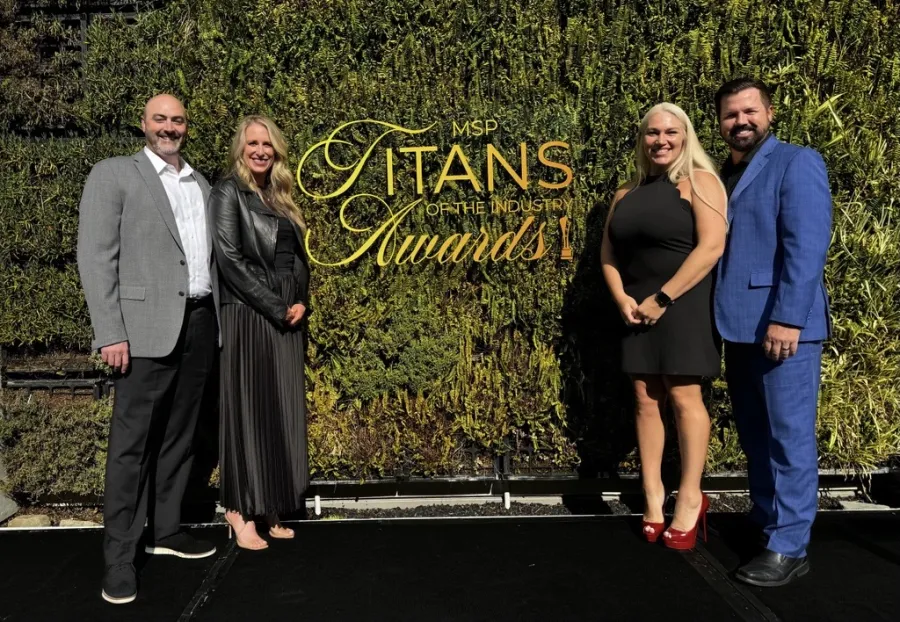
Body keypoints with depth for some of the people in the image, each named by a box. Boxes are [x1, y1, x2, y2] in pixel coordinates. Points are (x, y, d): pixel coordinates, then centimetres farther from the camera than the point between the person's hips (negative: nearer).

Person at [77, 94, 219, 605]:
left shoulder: (202, 184, 17)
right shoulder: (113, 174, 1)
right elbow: (97, 258, -6)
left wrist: (216, 322, 9)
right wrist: (112, 333, -14)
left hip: (200, 323, 6)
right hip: (148, 327, -5)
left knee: (180, 436, 13)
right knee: (132, 442, -1)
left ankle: (166, 529, 26)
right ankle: (120, 555, 9)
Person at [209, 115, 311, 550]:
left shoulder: (281, 198, 17)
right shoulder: (228, 193, -3)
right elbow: (230, 259, -13)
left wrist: (301, 303, -1)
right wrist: (276, 308, -13)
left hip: (287, 320, 7)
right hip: (248, 318, -7)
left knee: (280, 413, 9)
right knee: (248, 410, -2)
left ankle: (271, 509, 19)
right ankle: (241, 513, 8)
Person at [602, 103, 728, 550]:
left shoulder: (699, 181, -2)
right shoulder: (627, 193, 16)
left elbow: (712, 246, -14)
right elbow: (608, 253, 14)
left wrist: (663, 298, -15)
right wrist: (622, 299, -5)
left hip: (683, 305, -5)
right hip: (636, 308, 5)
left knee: (683, 396, -4)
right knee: (645, 400, 4)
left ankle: (690, 499, 7)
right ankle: (652, 496, 12)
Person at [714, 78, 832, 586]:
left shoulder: (797, 163, -2)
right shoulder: (724, 176, 18)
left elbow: (807, 247, -14)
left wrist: (787, 318, -21)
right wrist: (723, 323, 8)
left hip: (783, 324, -7)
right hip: (741, 327, 7)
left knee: (789, 436, -2)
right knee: (755, 436, 15)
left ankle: (789, 548, 6)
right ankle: (765, 523, 29)